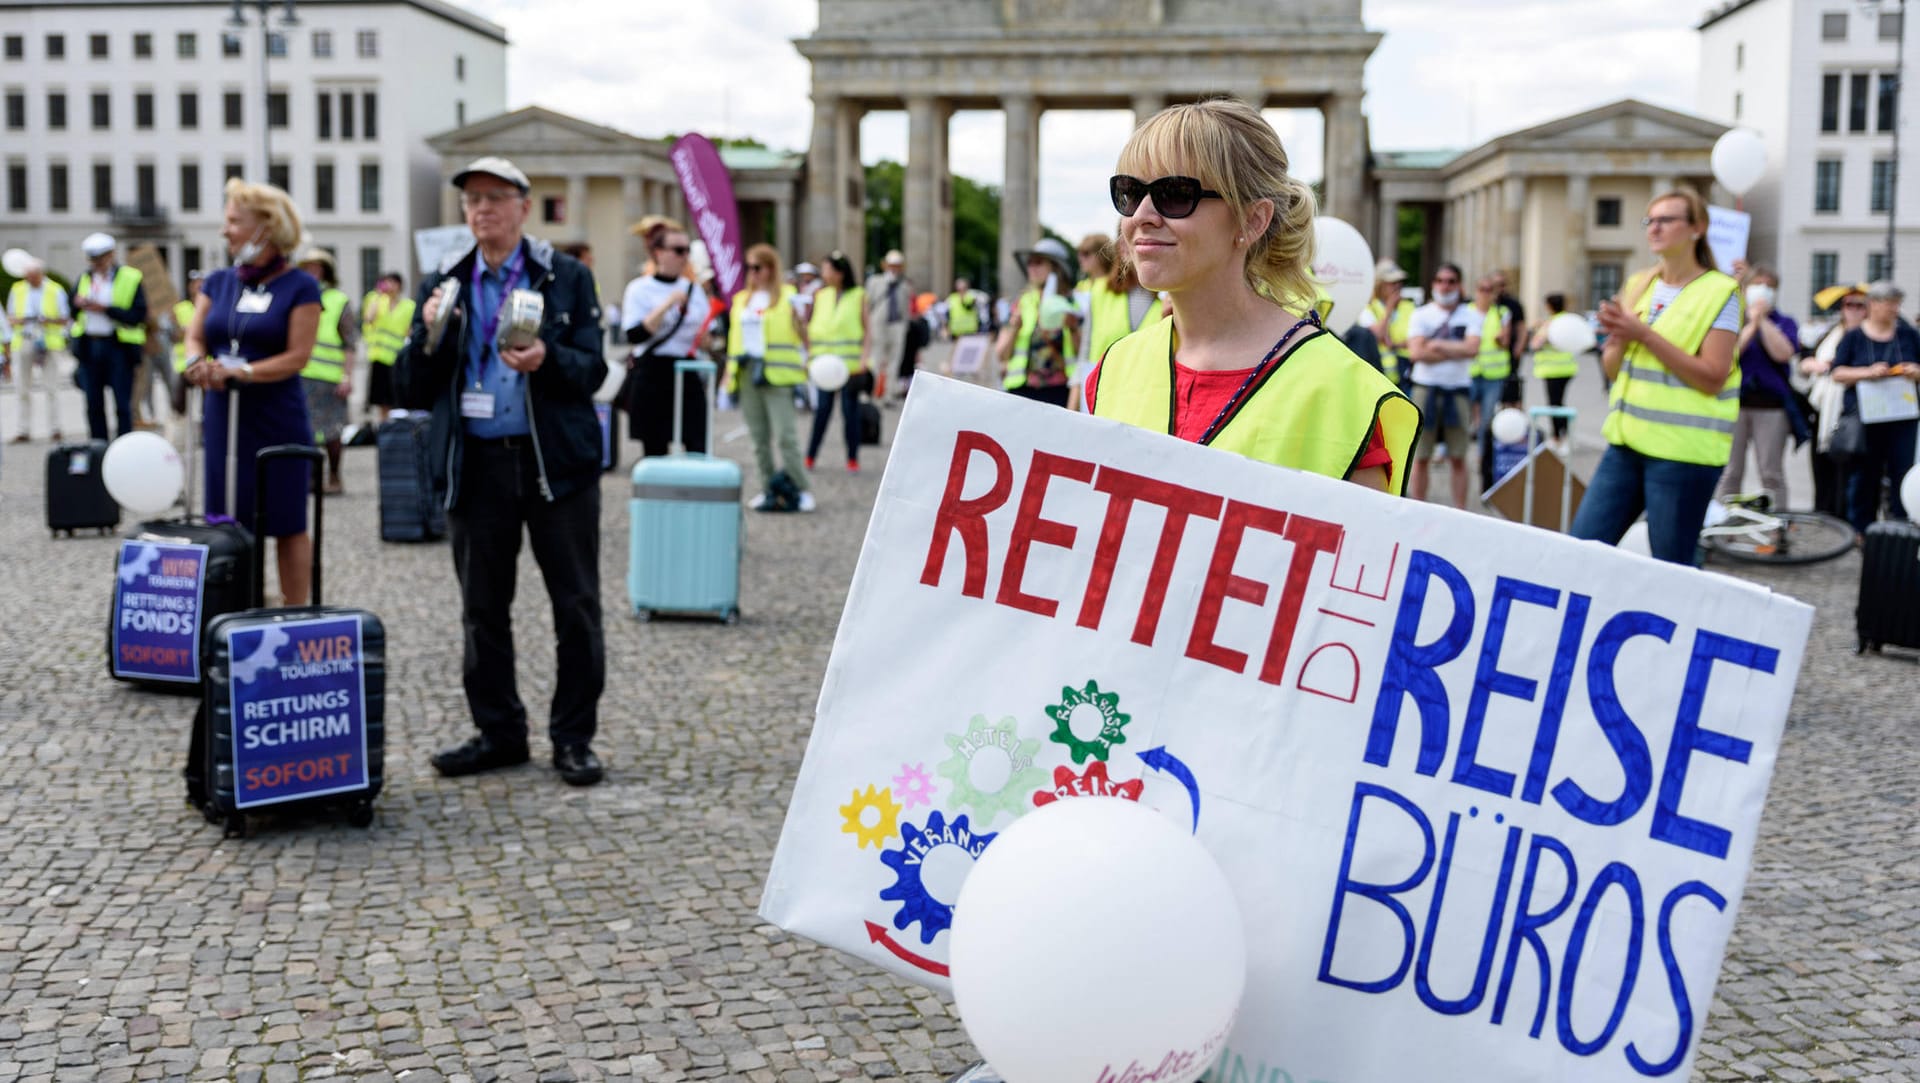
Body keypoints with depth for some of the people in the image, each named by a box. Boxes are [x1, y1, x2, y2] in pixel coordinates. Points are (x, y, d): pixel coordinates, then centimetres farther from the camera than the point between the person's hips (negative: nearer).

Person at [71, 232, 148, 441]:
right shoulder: (85, 278, 14)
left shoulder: (130, 279, -2)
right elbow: (72, 314, 15)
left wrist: (105, 309, -18)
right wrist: (79, 304, -7)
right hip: (89, 345, 5)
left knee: (122, 405, -5)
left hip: (118, 346, -5)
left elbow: (138, 315, -11)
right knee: (94, 405, 8)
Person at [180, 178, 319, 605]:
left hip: (278, 421, -5)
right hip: (223, 420, 5)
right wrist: (196, 362, -13)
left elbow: (298, 356, -10)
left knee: (287, 525, 1)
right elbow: (195, 337, 10)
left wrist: (239, 372, -20)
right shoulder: (218, 282, 12)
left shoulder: (299, 286, -5)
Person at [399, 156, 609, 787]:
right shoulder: (443, 286, 11)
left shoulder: (567, 277, 4)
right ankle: (498, 732, 22)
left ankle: (573, 737, 13)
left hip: (556, 459, -2)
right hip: (475, 466, 3)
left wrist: (547, 360, -22)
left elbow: (593, 371, -2)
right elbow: (411, 389, 8)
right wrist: (429, 335, -10)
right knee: (482, 610, 9)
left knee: (577, 605, 1)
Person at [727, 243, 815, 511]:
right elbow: (734, 338, 20)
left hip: (777, 376, -6)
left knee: (785, 434, -11)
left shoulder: (788, 298, 0)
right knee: (759, 437, 7)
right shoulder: (741, 299, 17)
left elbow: (802, 335, 0)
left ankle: (802, 489, -4)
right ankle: (768, 489, 13)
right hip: (747, 375, 6)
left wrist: (803, 377, -5)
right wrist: (730, 376, 14)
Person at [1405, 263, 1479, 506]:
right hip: (1426, 389, -1)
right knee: (1420, 457, 2)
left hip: (1458, 390, 1)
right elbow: (1416, 352, -10)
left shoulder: (1471, 316, 6)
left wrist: (1438, 345, -10)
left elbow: (1472, 348, -11)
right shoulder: (1420, 315, 4)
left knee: (1458, 457, 4)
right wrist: (1456, 351, -8)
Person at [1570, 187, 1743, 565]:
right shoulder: (1639, 285, 12)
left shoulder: (1720, 293, -5)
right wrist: (1619, 337, -8)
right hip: (1627, 442, 6)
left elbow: (1712, 377, -14)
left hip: (1683, 452, -6)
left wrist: (1645, 335, -18)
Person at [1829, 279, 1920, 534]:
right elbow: (1838, 374, -1)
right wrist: (1867, 373, -17)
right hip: (1863, 416, -1)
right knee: (1863, 477, 3)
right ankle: (1861, 530, 12)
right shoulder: (1853, 337, 6)